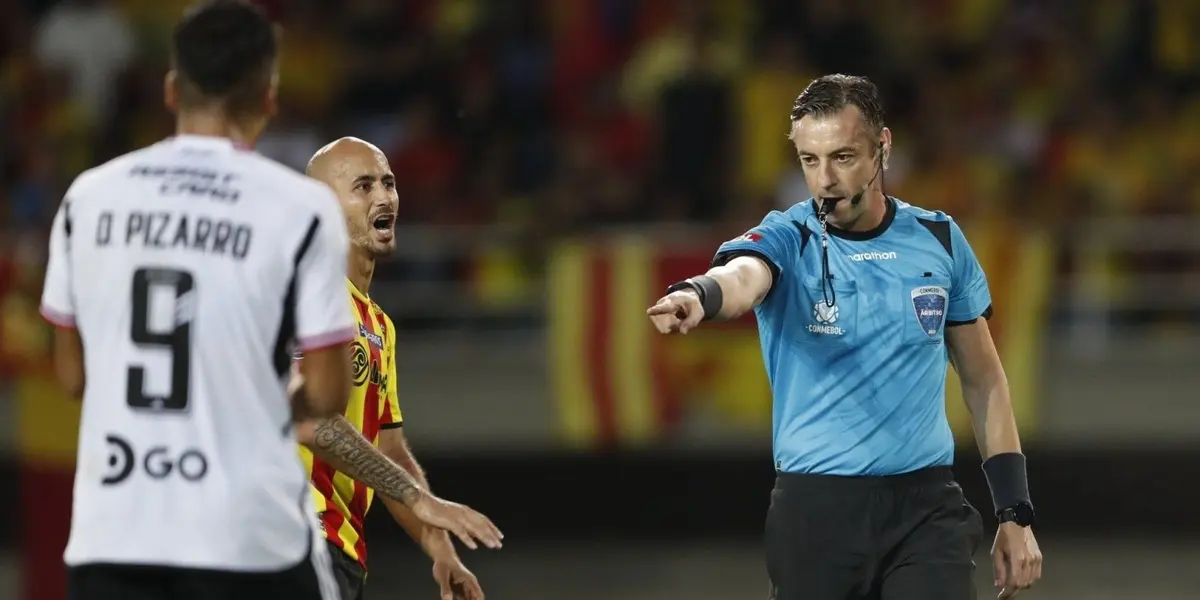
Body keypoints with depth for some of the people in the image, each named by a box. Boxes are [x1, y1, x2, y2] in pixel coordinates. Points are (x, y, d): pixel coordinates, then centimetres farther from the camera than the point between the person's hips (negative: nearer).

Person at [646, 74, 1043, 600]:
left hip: (925, 510, 1)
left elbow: (983, 380, 15)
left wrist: (1015, 514, 9)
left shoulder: (940, 240, 6)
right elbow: (740, 277, -29)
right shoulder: (786, 240, -3)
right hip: (815, 512, -1)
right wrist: (697, 296, -54)